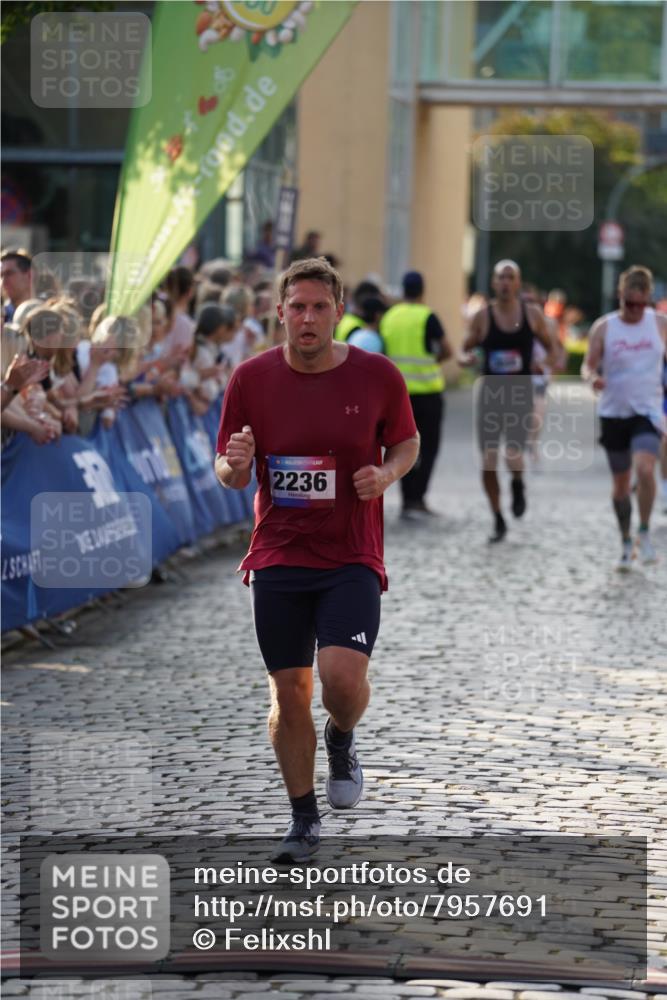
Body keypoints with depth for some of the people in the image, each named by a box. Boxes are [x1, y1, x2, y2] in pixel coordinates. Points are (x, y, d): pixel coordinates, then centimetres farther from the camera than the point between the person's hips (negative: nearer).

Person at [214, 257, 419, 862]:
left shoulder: (377, 376, -3)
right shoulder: (252, 379, -1)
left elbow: (408, 442, 13)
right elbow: (229, 476, 5)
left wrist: (386, 474, -9)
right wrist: (235, 464, -19)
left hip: (353, 559, -1)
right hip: (278, 559, 2)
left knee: (343, 675, -20)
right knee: (289, 693, 4)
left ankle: (342, 742, 17)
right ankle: (304, 819, 22)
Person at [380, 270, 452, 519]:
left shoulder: (388, 317, 4)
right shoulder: (427, 317, -10)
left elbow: (383, 351, 6)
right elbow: (447, 350, -10)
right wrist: (434, 361, 8)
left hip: (399, 390, 4)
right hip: (427, 390, -4)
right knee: (428, 447, 3)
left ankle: (408, 501, 11)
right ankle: (417, 498, -8)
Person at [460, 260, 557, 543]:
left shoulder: (532, 314, 0)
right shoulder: (483, 316, -1)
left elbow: (550, 347, 11)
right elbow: (465, 351, 7)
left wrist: (546, 363, -11)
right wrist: (466, 358, -17)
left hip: (520, 395, -1)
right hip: (490, 393, 1)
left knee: (513, 456, -18)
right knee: (488, 463, 0)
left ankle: (518, 486, 20)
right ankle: (498, 522, 18)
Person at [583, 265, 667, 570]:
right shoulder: (603, 327, -2)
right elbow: (589, 365, -2)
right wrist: (593, 378, -24)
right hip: (613, 412, 1)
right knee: (620, 482, 8)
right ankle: (626, 543, 24)